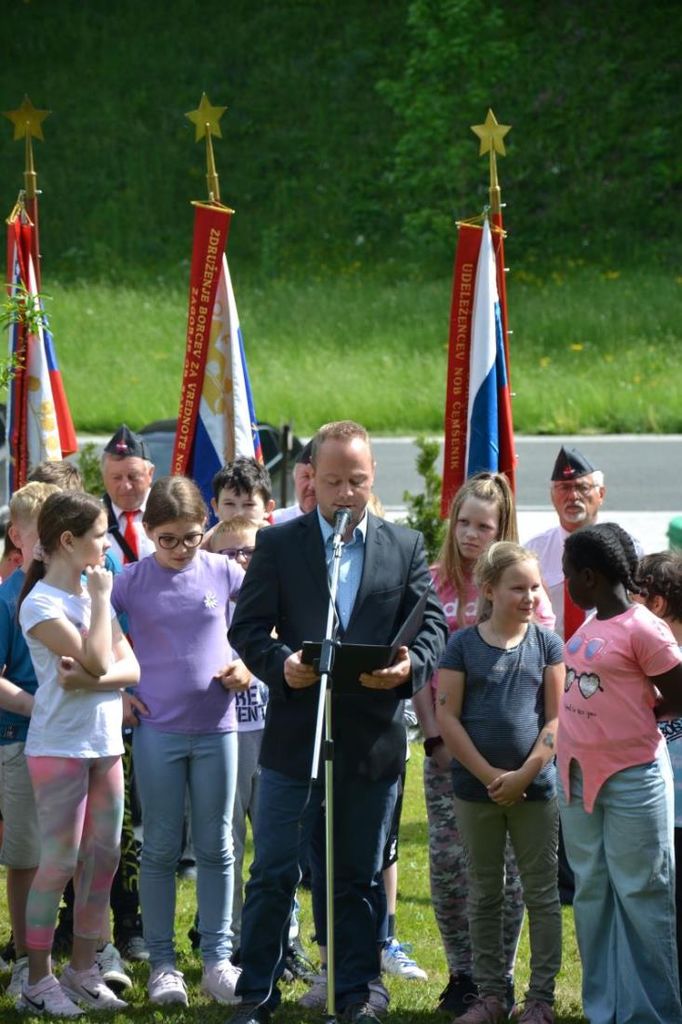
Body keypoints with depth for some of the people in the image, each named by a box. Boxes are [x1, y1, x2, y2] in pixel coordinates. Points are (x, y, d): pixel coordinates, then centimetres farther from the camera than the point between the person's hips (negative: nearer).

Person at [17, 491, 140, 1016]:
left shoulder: (95, 592, 10)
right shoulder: (41, 604, -13)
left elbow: (129, 667, 4)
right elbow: (98, 661, -19)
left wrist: (89, 680, -15)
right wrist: (101, 599, -11)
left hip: (104, 745, 7)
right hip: (59, 748, -7)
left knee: (104, 858, 8)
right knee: (60, 863, -5)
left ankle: (83, 969, 18)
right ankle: (39, 980, 2)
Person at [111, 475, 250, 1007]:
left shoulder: (223, 572, 0)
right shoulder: (131, 581, -4)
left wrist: (247, 665, -3)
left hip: (217, 727, 1)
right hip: (157, 729, -1)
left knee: (216, 847, 6)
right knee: (161, 848, 4)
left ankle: (217, 960, 13)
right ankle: (162, 964, 10)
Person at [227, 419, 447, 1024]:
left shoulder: (406, 548, 9)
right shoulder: (278, 545, 4)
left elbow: (432, 626, 4)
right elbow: (247, 628, 1)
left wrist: (410, 665, -17)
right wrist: (281, 663, -20)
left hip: (374, 740, 1)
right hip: (295, 738, -1)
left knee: (361, 877, 9)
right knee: (273, 873, -1)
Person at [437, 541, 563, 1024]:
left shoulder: (547, 643, 1)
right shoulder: (463, 645, -1)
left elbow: (557, 716, -2)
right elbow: (448, 717, -4)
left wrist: (524, 775, -12)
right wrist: (490, 776, -11)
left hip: (535, 787, 0)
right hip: (477, 788, 1)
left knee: (542, 894, 2)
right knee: (485, 895, 8)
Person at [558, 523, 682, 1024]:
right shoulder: (590, 628, 8)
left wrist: (634, 718, -4)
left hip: (632, 780, -9)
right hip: (580, 777, 9)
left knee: (640, 896, -1)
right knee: (592, 896, 14)